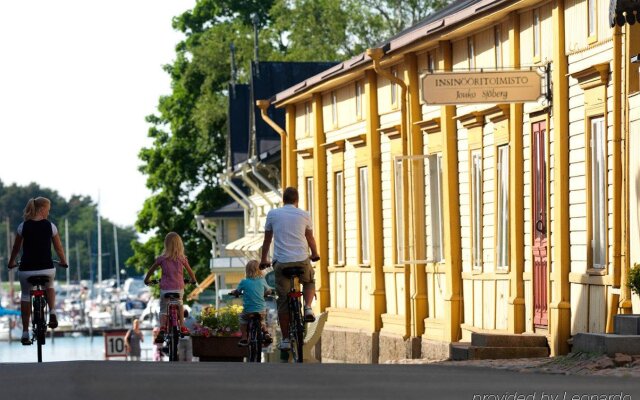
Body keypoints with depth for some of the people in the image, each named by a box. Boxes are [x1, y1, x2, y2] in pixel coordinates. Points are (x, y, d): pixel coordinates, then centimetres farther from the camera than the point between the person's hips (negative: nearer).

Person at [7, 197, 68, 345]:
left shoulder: (23, 226, 0)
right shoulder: (50, 226, -3)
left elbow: (16, 248, 10)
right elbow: (59, 248, 5)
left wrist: (11, 262, 27)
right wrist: (63, 262, 23)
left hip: (26, 269, 0)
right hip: (46, 268, 0)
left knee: (25, 296, 19)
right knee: (49, 287, 31)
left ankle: (25, 333, 16)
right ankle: (52, 312, 5)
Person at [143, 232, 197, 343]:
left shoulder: (162, 258, -3)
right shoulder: (182, 258, -1)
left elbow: (151, 270, 9)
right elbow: (190, 271, 14)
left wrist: (146, 280, 27)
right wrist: (193, 280, 34)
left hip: (165, 288, -1)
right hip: (179, 288, 1)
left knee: (163, 310, 4)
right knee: (179, 306, 26)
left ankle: (162, 329, -19)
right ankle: (182, 327, 23)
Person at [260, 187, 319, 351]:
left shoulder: (273, 214, 5)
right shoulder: (304, 215, 5)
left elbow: (267, 239, 13)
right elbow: (310, 238, 18)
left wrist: (263, 260, 26)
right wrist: (315, 254, 37)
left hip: (281, 262, 0)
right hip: (302, 260, 0)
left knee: (283, 301, 7)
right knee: (309, 283, 31)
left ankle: (285, 339, 6)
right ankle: (308, 308, 3)